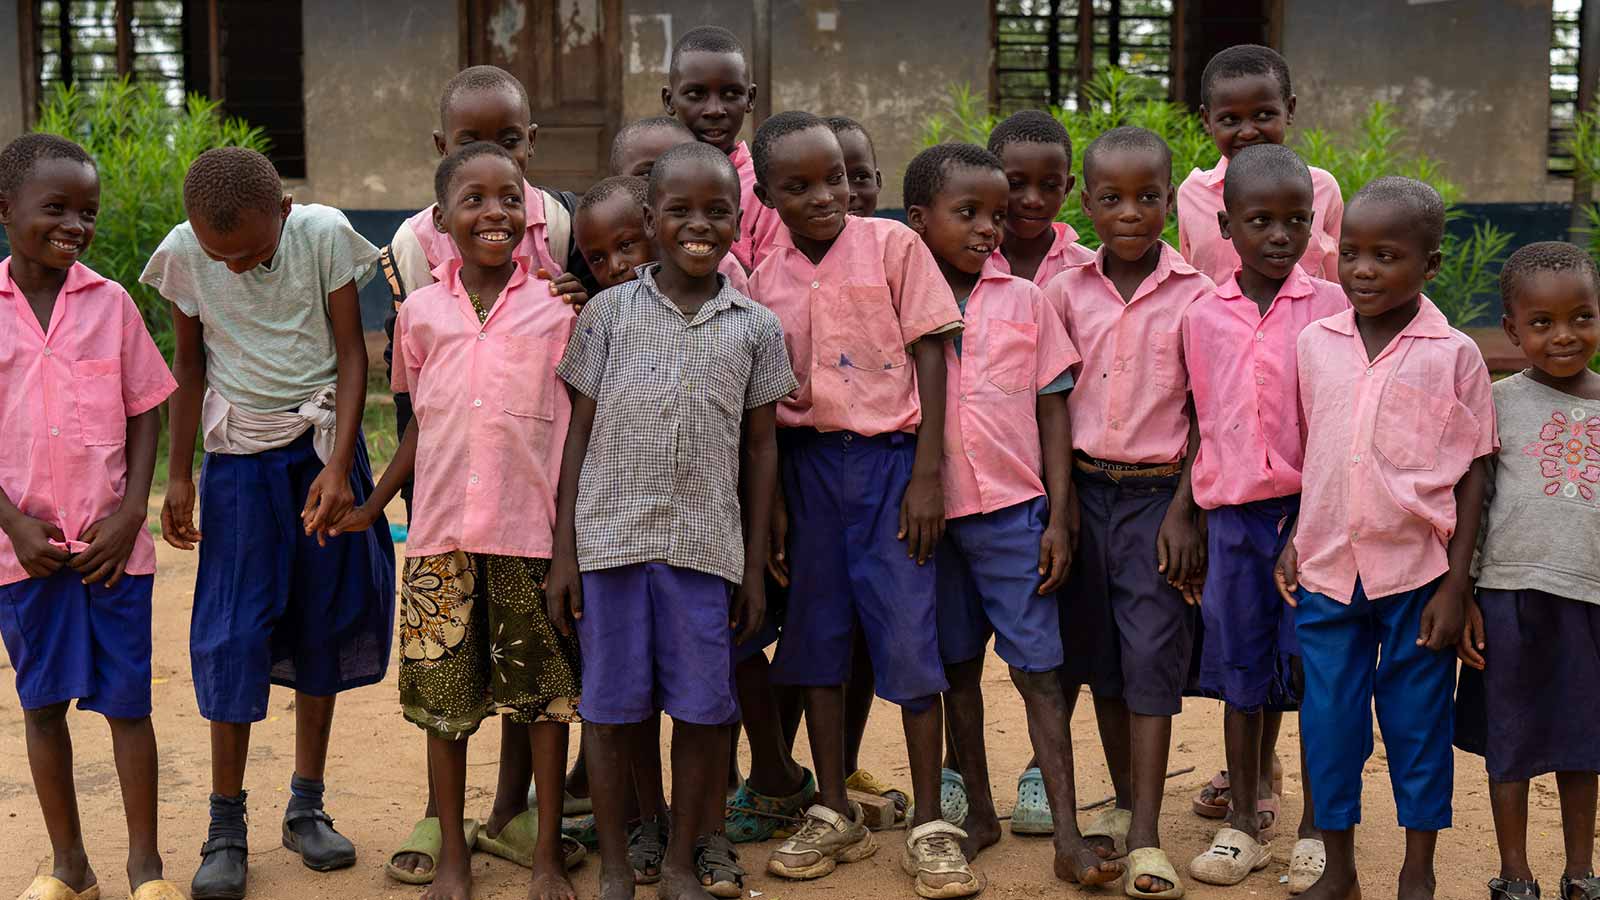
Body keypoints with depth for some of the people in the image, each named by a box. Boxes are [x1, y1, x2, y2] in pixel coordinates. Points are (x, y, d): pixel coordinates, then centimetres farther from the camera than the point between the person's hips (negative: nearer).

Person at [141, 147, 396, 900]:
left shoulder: (324, 234, -11)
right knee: (235, 634, -5)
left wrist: (338, 467, -15)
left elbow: (351, 352, -7)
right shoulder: (184, 253, -8)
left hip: (324, 449, 0)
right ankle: (225, 825, 5)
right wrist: (179, 475, 4)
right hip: (241, 457, 0)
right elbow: (190, 364, 4)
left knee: (324, 623, 5)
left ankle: (306, 807, 18)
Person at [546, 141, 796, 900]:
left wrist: (755, 565, 7)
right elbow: (578, 432, 4)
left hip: (707, 545, 1)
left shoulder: (755, 327, 6)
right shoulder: (609, 312, 3)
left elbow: (760, 448, 9)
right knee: (611, 707, 6)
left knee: (700, 707, 6)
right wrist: (563, 551, 0)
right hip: (611, 538, -1)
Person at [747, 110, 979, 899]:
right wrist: (769, 498, 5)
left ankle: (928, 826, 7)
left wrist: (927, 476, -10)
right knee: (816, 634, 9)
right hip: (807, 463, 4)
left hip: (889, 456, -3)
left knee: (908, 634, -4)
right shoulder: (765, 278, 5)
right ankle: (834, 813, 22)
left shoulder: (893, 246, -4)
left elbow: (930, 357, -6)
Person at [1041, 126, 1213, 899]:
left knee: (1151, 654, -5)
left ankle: (1146, 837, -3)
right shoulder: (1067, 291, 3)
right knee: (1097, 650, 11)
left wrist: (1183, 512, -9)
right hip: (1085, 487, 3)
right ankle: (1124, 803, 26)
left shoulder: (1194, 295, -4)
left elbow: (1204, 415, -3)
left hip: (1159, 493, -3)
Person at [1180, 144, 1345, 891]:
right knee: (1242, 672, 11)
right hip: (1232, 513, 2)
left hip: (1312, 511, -2)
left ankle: (1314, 829, 17)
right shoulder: (1203, 317, 4)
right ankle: (1244, 822, 24)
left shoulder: (1332, 308, -3)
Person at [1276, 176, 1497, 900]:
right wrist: (1295, 540, 7)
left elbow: (1474, 475, -3)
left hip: (1419, 572, -2)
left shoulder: (1453, 355, -5)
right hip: (1327, 570, 3)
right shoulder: (1314, 343, 4)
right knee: (1328, 721, 8)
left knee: (1418, 724, 8)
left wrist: (1456, 584, -7)